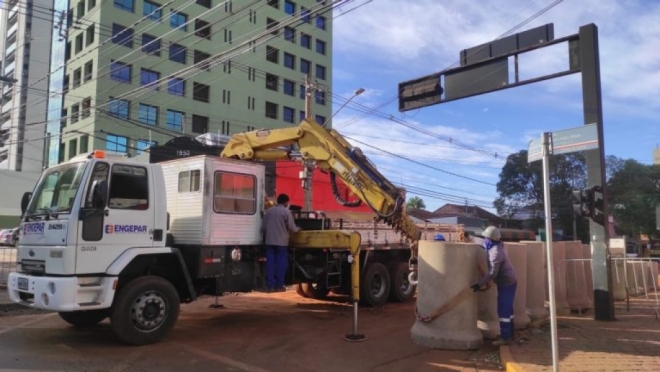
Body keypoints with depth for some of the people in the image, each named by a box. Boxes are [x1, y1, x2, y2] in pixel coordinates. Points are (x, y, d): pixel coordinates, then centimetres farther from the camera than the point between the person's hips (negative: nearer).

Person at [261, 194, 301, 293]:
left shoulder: (268, 211, 9)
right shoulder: (286, 212, -5)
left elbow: (263, 227, 10)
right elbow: (291, 228, -5)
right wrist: (298, 229, 15)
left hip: (269, 241, 4)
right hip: (281, 242, -4)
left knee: (270, 263, 5)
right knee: (281, 263, 3)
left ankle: (270, 286, 5)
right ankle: (279, 286, 4)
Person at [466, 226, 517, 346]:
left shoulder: (496, 253, -25)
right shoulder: (495, 246, 5)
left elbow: (492, 273, -28)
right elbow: (482, 242, 26)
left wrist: (479, 284, -27)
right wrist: (469, 237, 29)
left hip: (506, 283, -10)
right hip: (508, 282, 10)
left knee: (503, 310, -8)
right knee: (507, 309, 15)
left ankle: (505, 338, -5)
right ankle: (509, 335, 23)